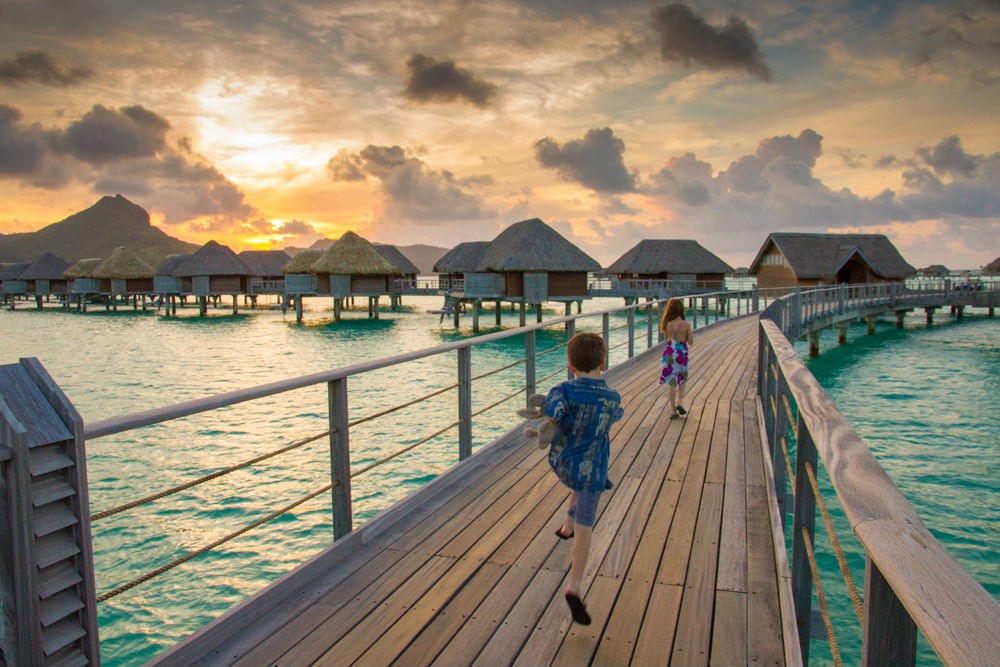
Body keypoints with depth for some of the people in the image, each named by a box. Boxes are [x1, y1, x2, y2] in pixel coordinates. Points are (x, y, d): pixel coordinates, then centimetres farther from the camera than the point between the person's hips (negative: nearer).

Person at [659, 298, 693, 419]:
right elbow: (690, 341, -4)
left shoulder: (668, 324, -10)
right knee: (682, 379, 22)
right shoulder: (686, 324, -12)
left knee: (672, 382, 8)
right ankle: (680, 402, 6)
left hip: (670, 353, 0)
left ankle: (673, 410, 10)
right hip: (682, 353, 0)